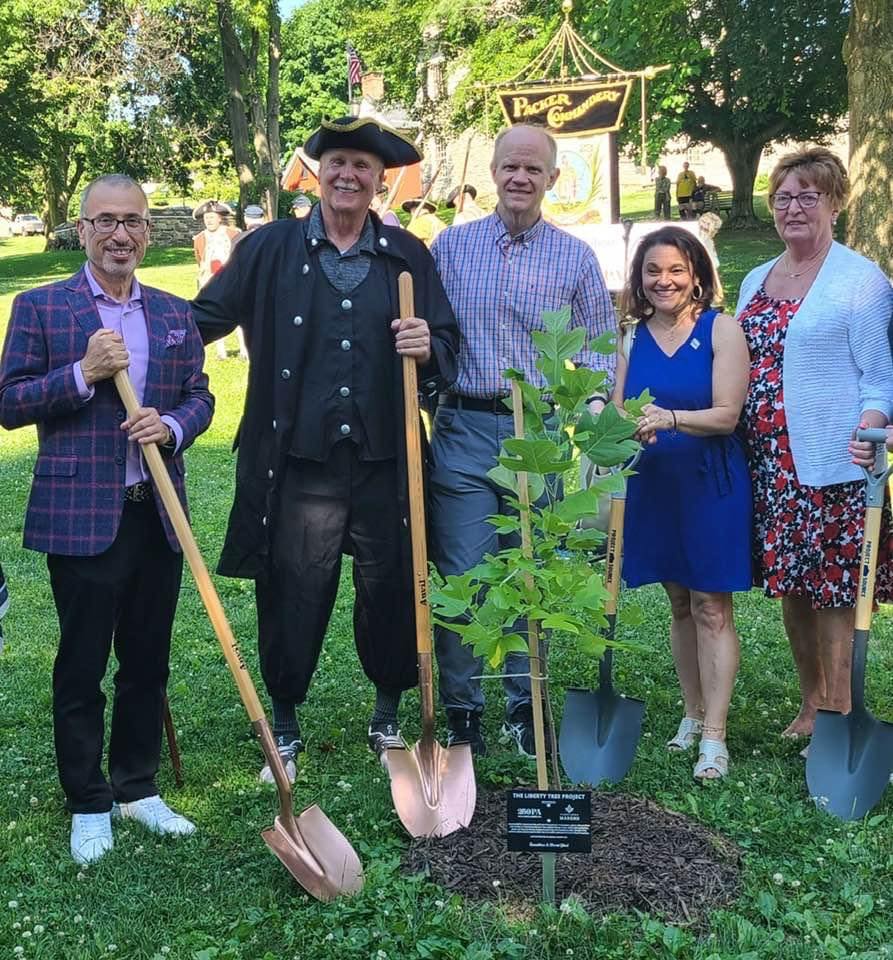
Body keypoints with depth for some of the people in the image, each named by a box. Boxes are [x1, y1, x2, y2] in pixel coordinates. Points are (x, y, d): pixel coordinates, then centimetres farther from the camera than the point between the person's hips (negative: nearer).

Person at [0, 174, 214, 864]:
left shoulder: (175, 313, 11)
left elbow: (200, 396, 13)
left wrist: (171, 425, -9)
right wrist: (85, 372, -17)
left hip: (157, 515, 4)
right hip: (80, 516, -4)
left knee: (148, 661, 12)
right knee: (81, 668, 5)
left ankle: (137, 788, 29)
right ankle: (88, 806, 20)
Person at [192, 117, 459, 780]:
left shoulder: (408, 255, 8)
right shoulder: (271, 249, 4)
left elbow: (448, 346, 9)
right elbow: (207, 317, 8)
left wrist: (429, 348, -14)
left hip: (385, 461, 2)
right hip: (298, 463, -1)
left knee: (390, 588, 11)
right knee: (293, 594, 6)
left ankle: (388, 715, 33)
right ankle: (284, 727, 26)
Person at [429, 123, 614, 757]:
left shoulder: (576, 258, 7)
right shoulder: (450, 245, 8)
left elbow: (598, 346, 8)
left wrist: (596, 402, -8)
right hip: (463, 427, 0)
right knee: (462, 576, 0)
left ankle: (525, 707, 21)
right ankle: (462, 710, 13)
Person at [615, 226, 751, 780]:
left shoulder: (722, 330, -6)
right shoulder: (633, 337, 8)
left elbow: (727, 414, -14)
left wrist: (670, 418, -29)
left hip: (711, 484, -5)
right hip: (655, 484, 5)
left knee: (712, 608, -3)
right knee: (679, 605, 13)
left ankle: (714, 735, 0)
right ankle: (693, 714, 26)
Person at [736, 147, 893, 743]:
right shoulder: (756, 281, 15)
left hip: (832, 463, -7)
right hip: (770, 464, 7)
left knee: (835, 589, -2)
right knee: (790, 584, 13)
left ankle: (839, 715, 9)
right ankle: (812, 705, 27)